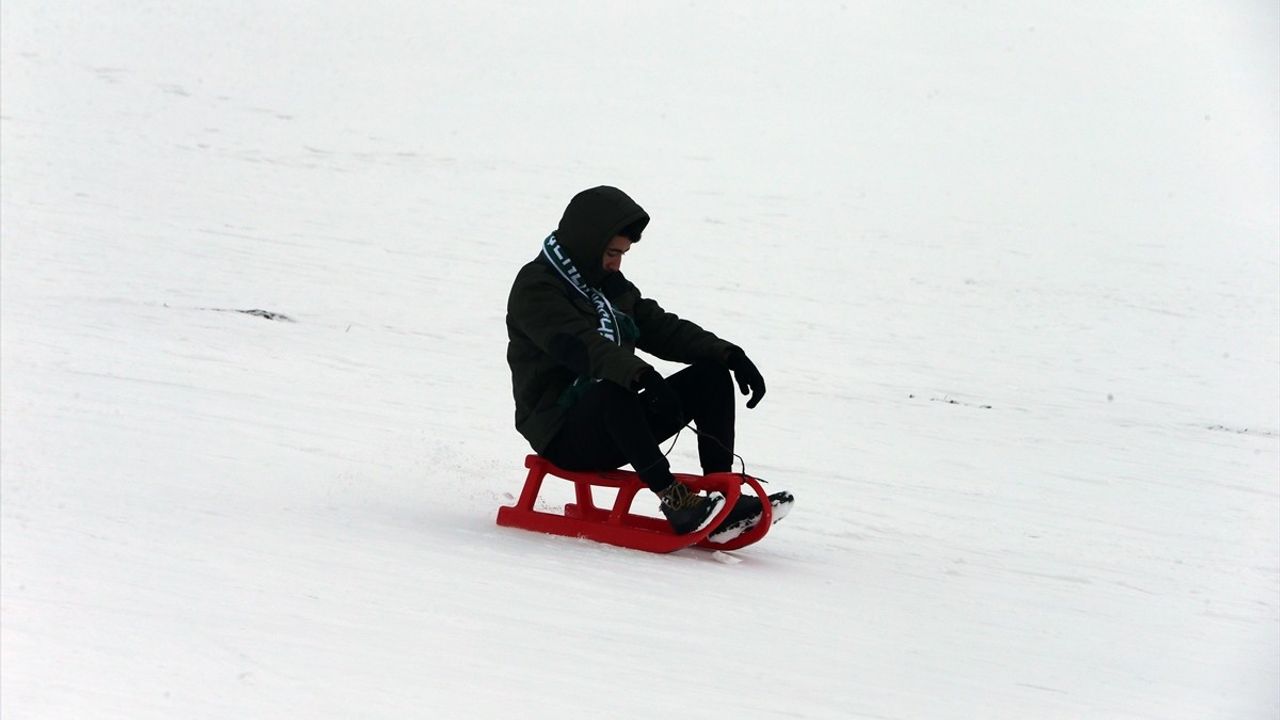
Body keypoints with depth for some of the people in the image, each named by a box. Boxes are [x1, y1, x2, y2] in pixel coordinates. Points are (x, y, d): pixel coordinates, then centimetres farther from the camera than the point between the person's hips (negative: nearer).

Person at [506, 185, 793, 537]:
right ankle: (674, 500, -44)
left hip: (613, 426, 8)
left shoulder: (611, 285, 18)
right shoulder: (535, 288, -10)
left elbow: (662, 329, 13)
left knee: (711, 375, -5)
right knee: (612, 391, -40)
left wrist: (728, 354, -4)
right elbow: (578, 345, -27)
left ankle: (723, 498, -18)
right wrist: (638, 375, -44)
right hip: (562, 435, -8)